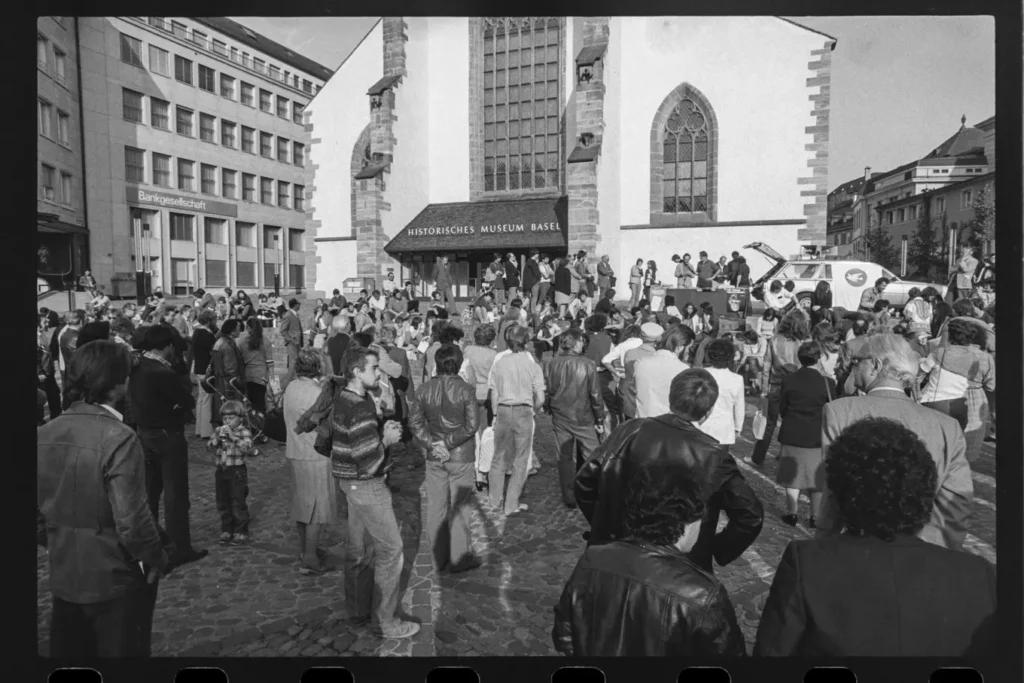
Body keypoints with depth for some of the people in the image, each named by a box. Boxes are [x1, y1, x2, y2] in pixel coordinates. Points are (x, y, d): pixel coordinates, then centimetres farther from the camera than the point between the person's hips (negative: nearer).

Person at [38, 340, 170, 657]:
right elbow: (132, 520, -24)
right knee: (122, 651, 14)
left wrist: (59, 544, 18)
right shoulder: (118, 438, -24)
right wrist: (157, 558, -8)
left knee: (68, 651, 23)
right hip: (115, 581, -6)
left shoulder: (44, 434, -5)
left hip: (63, 578, 6)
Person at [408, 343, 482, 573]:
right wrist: (449, 443, -11)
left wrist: (431, 444, -6)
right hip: (461, 456, -3)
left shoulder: (423, 389, -2)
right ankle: (459, 558, 19)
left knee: (435, 507, 14)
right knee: (459, 507, 8)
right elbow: (471, 425, -16)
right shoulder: (466, 390, -13)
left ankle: (438, 559, 25)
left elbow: (415, 422, -3)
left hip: (434, 457, 3)